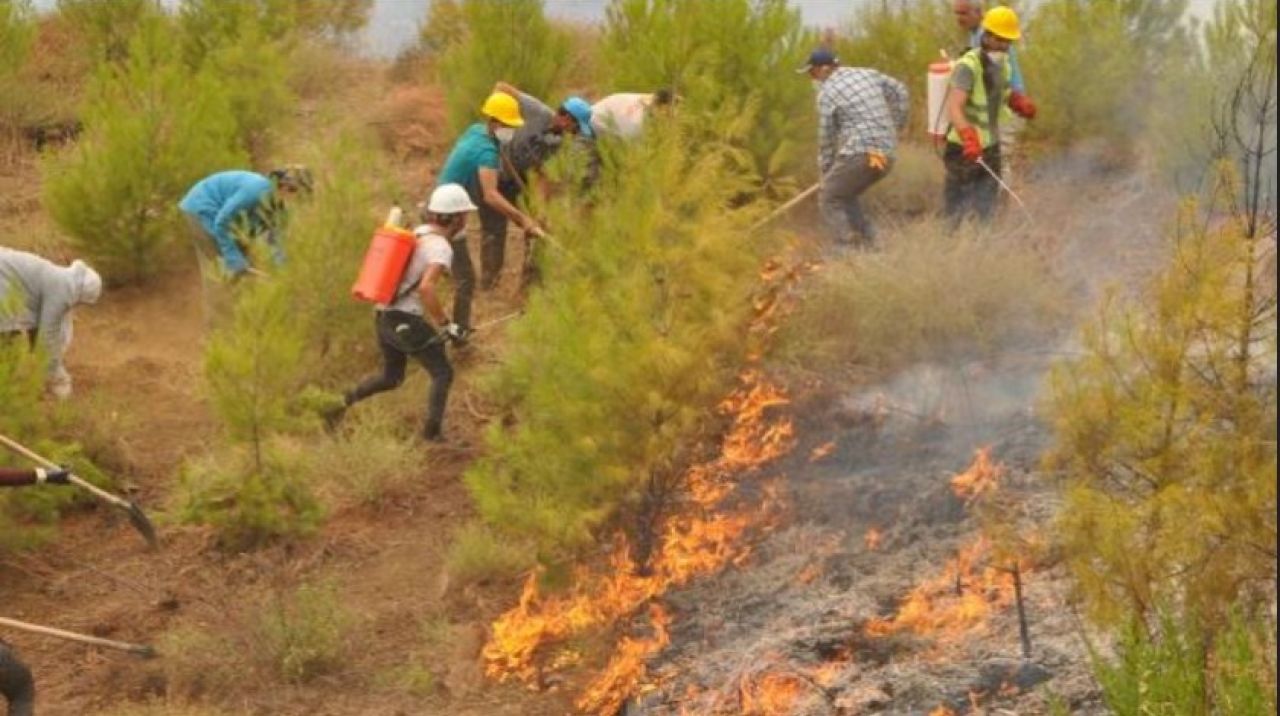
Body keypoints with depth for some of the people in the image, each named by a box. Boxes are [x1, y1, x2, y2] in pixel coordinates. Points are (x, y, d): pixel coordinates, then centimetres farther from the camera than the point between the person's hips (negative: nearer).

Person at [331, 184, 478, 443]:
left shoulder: (416, 234, 12)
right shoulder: (441, 247, -15)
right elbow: (426, 287, -29)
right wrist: (445, 325, -23)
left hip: (383, 315, 8)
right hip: (406, 321, -8)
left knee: (391, 377, 24)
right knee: (443, 374, 2)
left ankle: (343, 402, 17)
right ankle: (433, 434, -2)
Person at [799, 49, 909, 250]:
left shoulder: (827, 93, -5)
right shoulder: (867, 74, 14)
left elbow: (826, 139, 0)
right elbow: (899, 91, 27)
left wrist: (825, 171, 12)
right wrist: (895, 126, 33)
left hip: (859, 153, -8)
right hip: (886, 155, 8)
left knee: (829, 200, 4)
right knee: (846, 196, 24)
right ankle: (868, 245, 16)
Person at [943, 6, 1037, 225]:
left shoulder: (1003, 64, 4)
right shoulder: (968, 66, -23)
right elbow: (954, 107, -37)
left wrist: (1020, 101, 1)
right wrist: (969, 138, -53)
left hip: (990, 146, 8)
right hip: (964, 149, -8)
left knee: (986, 209, 16)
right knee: (960, 211, -2)